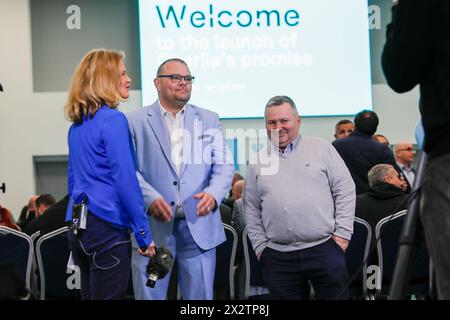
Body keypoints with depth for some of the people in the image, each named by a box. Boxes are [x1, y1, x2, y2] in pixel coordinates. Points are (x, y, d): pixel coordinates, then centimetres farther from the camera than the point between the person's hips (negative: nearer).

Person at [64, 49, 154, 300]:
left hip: (77, 226, 8)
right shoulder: (113, 120, -12)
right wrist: (143, 234, -11)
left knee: (89, 294, 14)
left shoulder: (77, 124, 12)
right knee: (108, 296, -3)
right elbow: (126, 181, -16)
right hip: (107, 227, -8)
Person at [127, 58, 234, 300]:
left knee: (200, 296, 6)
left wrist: (213, 193, -13)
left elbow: (224, 165, 7)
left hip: (199, 224, 3)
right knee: (150, 295, 1)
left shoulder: (209, 120, 14)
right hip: (152, 227, -2)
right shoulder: (135, 122, 5)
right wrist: (150, 198, -20)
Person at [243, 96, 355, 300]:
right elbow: (251, 209, 13)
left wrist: (342, 233, -3)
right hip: (278, 257, 2)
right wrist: (260, 246, 5)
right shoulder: (258, 161, 12)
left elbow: (345, 191, 4)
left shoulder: (322, 149, 6)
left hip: (324, 248, -2)